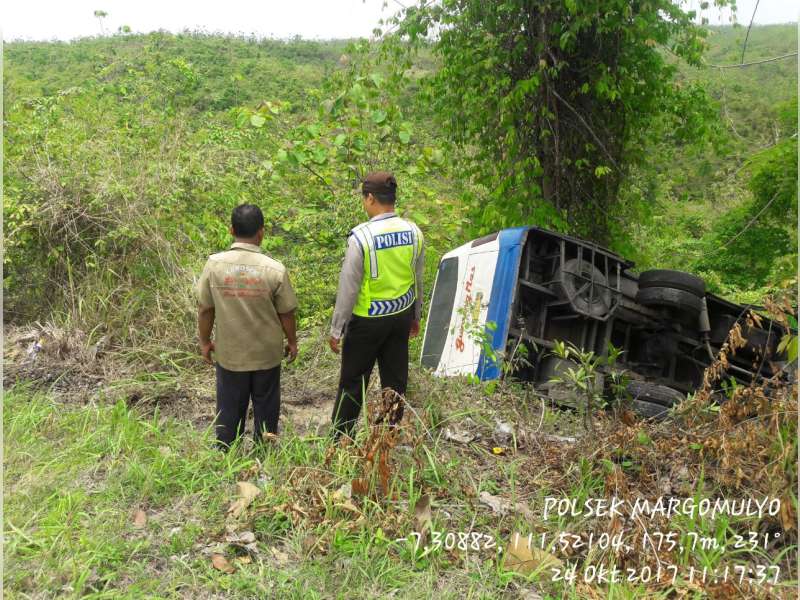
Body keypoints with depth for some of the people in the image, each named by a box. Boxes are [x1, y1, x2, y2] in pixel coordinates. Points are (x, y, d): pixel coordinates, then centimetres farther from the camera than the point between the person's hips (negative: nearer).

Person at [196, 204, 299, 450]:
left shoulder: (214, 264, -13)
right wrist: (292, 342, 9)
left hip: (229, 354, 1)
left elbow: (205, 309, -4)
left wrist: (205, 341, 11)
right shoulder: (275, 269, -17)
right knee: (265, 409, 17)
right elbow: (286, 313, -8)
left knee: (229, 410, 17)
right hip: (267, 354, -1)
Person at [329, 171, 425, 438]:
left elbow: (348, 288, -16)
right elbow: (418, 281, 7)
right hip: (402, 316, 5)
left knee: (352, 382, 10)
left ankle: (340, 439, 23)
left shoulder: (361, 236, -20)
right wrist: (416, 316, 21)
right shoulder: (414, 232, -3)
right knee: (395, 379, 16)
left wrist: (336, 329, -6)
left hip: (368, 320, -5)